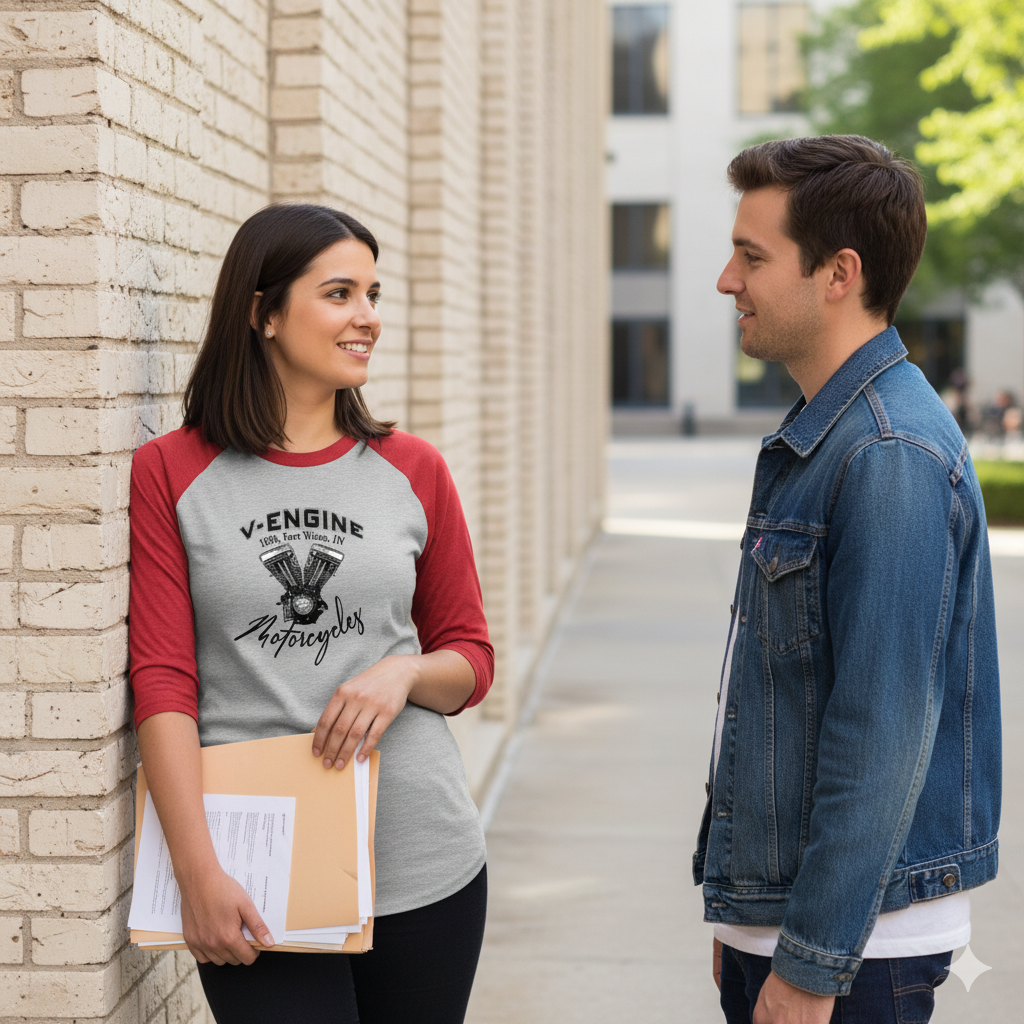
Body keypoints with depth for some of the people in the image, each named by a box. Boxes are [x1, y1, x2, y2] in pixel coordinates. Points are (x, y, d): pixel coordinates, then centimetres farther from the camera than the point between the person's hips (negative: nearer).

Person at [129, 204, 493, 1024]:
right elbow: (162, 684, -6)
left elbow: (472, 661, 13)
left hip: (424, 869, 3)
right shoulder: (170, 474, -2)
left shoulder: (412, 471, 6)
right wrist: (198, 871, -13)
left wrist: (405, 672, -10)